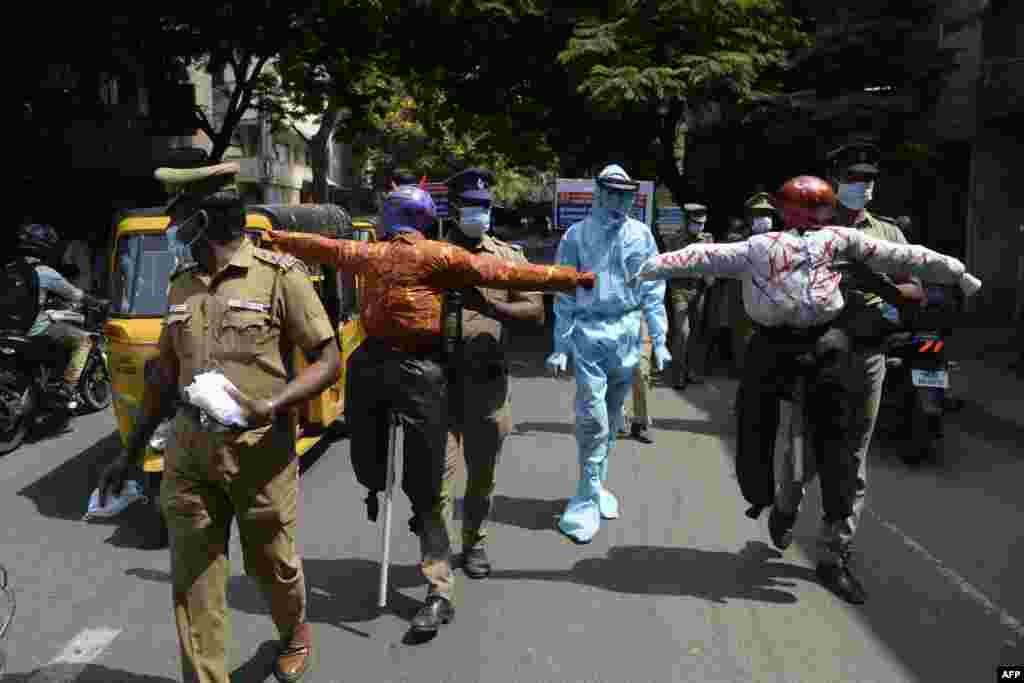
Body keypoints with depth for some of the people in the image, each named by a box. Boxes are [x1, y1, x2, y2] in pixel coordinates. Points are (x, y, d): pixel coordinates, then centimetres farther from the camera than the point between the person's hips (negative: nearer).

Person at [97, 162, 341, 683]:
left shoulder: (279, 274, -9)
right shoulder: (181, 285, 9)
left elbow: (328, 361, -9)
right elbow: (166, 374, 17)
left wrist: (272, 406, -24)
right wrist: (130, 454, 18)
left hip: (260, 450, -4)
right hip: (189, 450, 5)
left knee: (272, 563, 14)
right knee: (192, 578, 6)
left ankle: (295, 632, 44)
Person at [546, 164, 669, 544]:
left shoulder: (640, 234, 4)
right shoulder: (577, 235, -2)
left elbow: (653, 290, 6)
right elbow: (564, 294, 0)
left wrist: (659, 340, 3)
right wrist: (560, 346, -3)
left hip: (627, 333, 3)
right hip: (589, 331, -3)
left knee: (612, 415, 12)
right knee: (592, 416, -8)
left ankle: (595, 487, 28)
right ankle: (589, 498, 4)